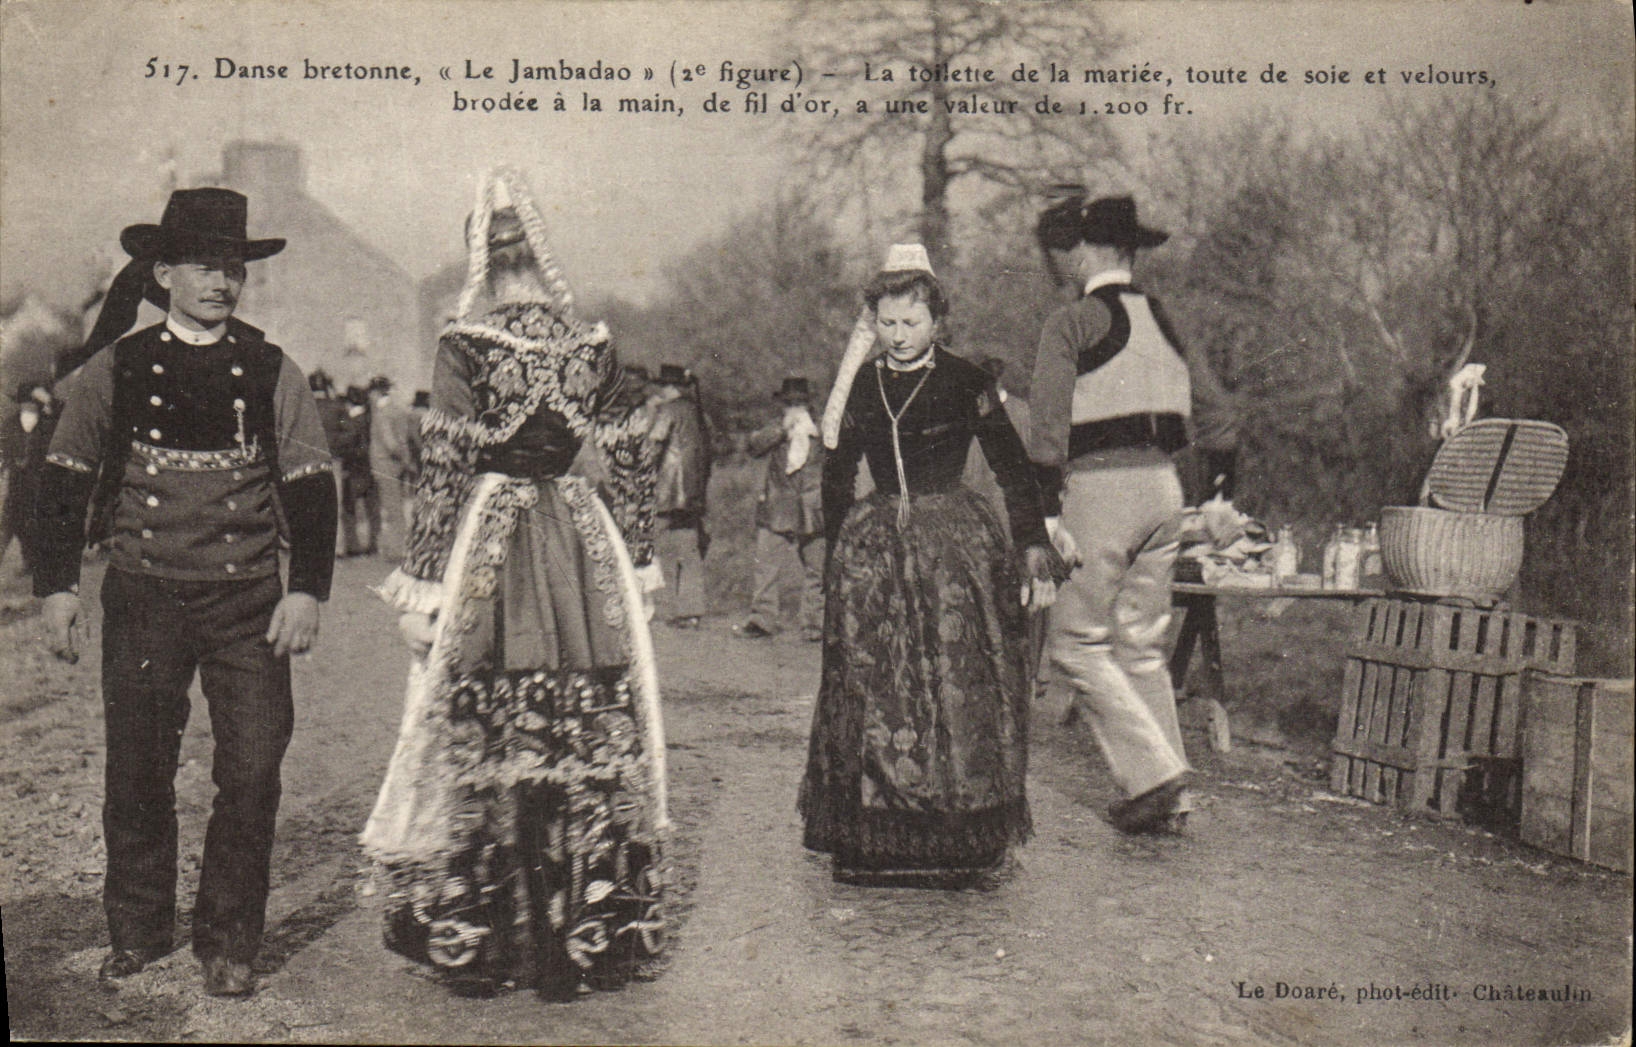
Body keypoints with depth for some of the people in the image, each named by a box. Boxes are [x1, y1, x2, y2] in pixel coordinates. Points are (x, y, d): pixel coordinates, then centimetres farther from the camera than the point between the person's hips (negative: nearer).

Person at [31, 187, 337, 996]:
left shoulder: (272, 372, 5)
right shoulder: (113, 369, 5)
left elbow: (310, 487, 5)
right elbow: (64, 480, 9)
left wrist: (307, 590, -3)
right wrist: (57, 584, 3)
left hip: (248, 602, 0)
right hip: (143, 596, 0)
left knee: (253, 771, -2)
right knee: (136, 774, 7)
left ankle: (229, 943, 13)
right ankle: (137, 934, 26)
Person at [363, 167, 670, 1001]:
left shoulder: (464, 346, -6)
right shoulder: (590, 345, 5)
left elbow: (441, 469, -8)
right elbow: (636, 452, 7)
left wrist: (420, 586, -5)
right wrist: (636, 557, 15)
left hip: (488, 535, -3)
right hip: (582, 545, 3)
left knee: (478, 745, 5)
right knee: (591, 746, 7)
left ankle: (475, 947, 14)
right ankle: (585, 941, 15)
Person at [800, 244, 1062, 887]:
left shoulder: (965, 384, -1)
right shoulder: (857, 387, 10)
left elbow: (1013, 469, 0)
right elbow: (837, 478, 19)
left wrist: (1034, 548, -5)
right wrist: (837, 552, 15)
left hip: (956, 545, -3)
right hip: (874, 550, 4)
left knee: (956, 686, -7)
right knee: (872, 691, 0)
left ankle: (957, 844, 4)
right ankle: (873, 843, 9)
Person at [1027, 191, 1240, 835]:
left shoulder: (1071, 323, -6)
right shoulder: (1160, 321, 14)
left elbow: (1049, 424, -15)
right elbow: (1216, 416, 17)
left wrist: (1049, 512, -14)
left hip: (1101, 486, -7)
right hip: (1163, 486, 7)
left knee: (1076, 644, 3)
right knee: (1142, 645, 13)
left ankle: (1154, 775, -5)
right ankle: (1172, 800, 14)